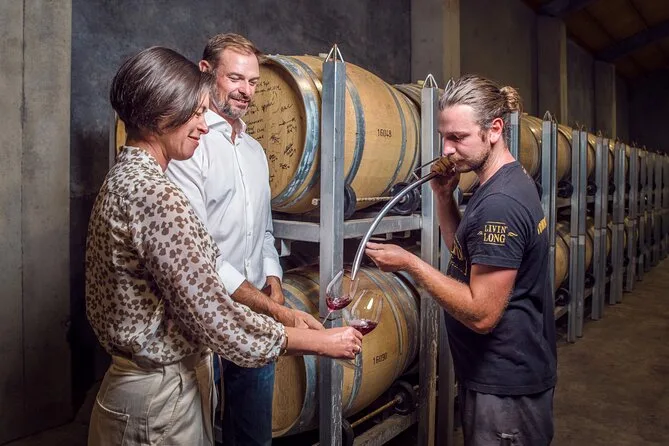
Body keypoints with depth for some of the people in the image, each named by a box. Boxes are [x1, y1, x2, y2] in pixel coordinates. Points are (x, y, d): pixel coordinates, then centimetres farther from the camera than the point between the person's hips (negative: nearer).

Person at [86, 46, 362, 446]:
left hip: (148, 375, 9)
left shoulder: (125, 178, 6)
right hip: (159, 395, -9)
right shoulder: (155, 195, -25)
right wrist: (321, 342, -16)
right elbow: (214, 317, -25)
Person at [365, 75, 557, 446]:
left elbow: (481, 313, -27)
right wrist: (444, 197, -1)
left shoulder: (500, 203, -27)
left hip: (504, 383, -10)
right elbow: (465, 253, 12)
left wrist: (410, 264, -23)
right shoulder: (509, 182, 5)